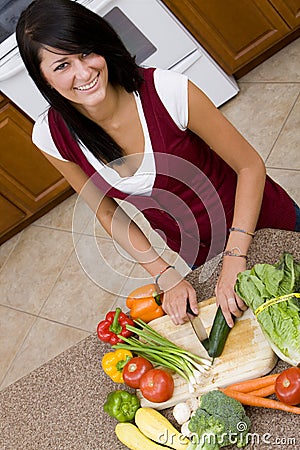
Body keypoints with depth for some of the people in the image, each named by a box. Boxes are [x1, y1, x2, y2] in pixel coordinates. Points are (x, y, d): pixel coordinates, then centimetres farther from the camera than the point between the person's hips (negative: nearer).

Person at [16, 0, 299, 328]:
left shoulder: (166, 91, -31)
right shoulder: (52, 136, -19)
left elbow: (250, 166, -21)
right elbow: (108, 214, -6)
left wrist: (234, 258, -30)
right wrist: (167, 277, -14)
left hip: (259, 219, -2)